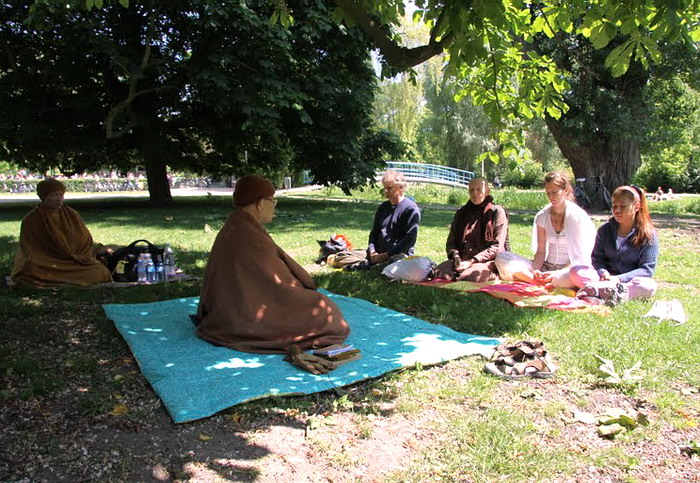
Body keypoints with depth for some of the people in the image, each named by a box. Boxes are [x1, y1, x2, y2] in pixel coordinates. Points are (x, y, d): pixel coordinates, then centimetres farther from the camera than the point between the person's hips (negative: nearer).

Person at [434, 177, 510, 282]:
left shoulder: (497, 212, 4)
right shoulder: (461, 213, 18)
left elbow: (497, 247, -5)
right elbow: (451, 241, 15)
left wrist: (471, 261, -14)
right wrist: (456, 256, -8)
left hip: (487, 261, -3)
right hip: (462, 260, 3)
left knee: (472, 276, -37)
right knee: (439, 272, -27)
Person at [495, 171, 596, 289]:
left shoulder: (578, 216, -6)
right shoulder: (542, 216, 5)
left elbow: (580, 257, -7)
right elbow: (540, 251, 6)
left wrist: (558, 273, -21)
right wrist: (535, 270, -15)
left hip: (568, 270, -4)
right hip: (546, 268, 4)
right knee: (501, 258, -14)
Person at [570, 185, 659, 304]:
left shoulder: (648, 235, -2)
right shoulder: (605, 230, 8)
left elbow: (647, 269, -7)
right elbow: (597, 258, 6)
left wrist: (619, 279, -21)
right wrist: (604, 273, -17)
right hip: (606, 276, 3)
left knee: (649, 286, -36)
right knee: (575, 271, -22)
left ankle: (597, 290, -44)